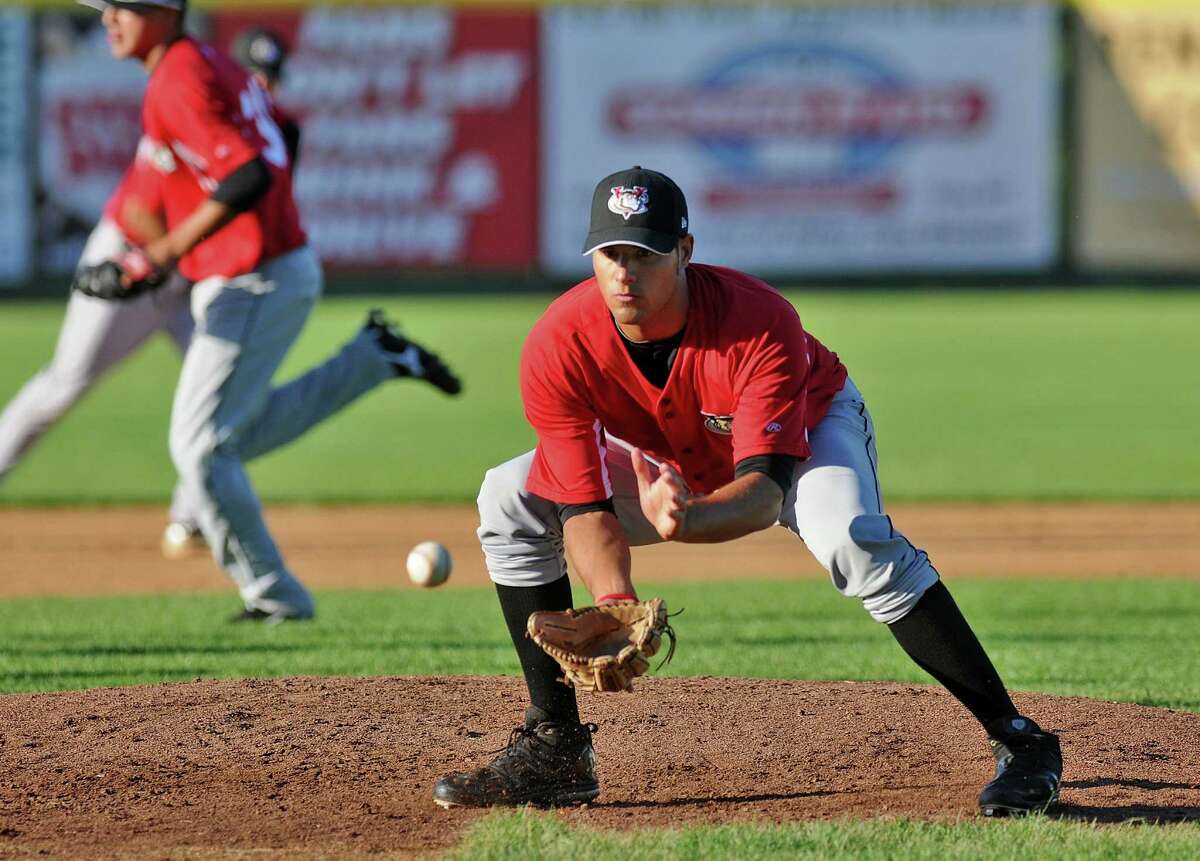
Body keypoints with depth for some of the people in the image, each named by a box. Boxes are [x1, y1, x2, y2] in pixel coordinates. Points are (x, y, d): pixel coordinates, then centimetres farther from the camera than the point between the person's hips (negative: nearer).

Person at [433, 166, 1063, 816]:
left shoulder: (761, 324, -38)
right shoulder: (558, 345, -30)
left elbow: (766, 490, -43)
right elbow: (584, 504, -28)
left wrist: (687, 520, -65)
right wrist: (617, 604, -47)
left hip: (811, 427, -4)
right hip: (670, 463, 5)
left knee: (850, 536, -37)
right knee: (511, 502, -11)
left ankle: (1019, 742, -33)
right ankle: (555, 748, -1)